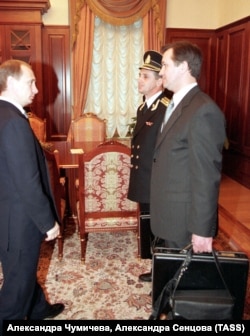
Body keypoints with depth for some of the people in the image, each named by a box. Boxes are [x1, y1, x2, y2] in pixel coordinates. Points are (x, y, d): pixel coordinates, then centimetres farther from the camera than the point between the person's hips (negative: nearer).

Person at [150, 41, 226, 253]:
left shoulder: (203, 110, -20)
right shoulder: (180, 105, 11)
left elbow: (206, 176, -22)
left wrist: (202, 230, -20)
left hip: (186, 222, -8)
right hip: (172, 217, 9)